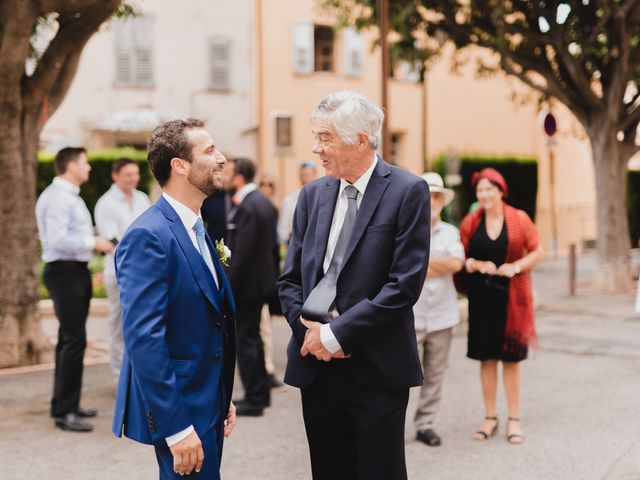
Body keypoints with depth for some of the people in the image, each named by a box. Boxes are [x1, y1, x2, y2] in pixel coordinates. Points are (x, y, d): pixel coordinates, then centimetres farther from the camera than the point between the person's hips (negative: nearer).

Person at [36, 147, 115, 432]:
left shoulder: (70, 196, 17)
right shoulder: (57, 197, -16)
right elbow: (57, 240, -25)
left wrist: (94, 243, 8)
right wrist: (92, 242, -17)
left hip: (76, 272, 11)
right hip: (64, 272, -11)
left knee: (69, 339, 15)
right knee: (74, 339, -12)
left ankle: (64, 404, 25)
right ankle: (65, 411, -8)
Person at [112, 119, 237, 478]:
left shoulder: (197, 230, 11)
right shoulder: (149, 237, -18)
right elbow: (142, 339, -24)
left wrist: (223, 398, 17)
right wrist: (176, 428, -24)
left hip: (207, 404, 9)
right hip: (180, 408, -9)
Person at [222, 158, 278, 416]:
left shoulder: (247, 207, -20)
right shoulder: (263, 202, 10)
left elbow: (241, 252, -24)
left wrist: (227, 288, -19)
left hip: (247, 282, -10)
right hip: (261, 279, 10)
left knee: (245, 340, -1)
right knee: (252, 337, 20)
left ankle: (254, 400, 6)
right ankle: (260, 393, 30)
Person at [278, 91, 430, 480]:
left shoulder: (407, 191, -7)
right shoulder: (313, 194, 9)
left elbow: (405, 284, -14)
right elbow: (290, 279, 11)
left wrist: (336, 334, -14)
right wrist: (308, 328, -7)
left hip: (376, 368, -5)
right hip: (316, 364, 5)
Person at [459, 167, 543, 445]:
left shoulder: (519, 219, -1)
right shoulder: (470, 223, 3)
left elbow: (537, 252, 2)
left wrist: (516, 267, -14)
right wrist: (477, 265, -13)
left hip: (512, 296, -2)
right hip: (482, 296, 2)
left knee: (510, 357, 2)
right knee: (486, 357, 6)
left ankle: (514, 420, 12)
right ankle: (490, 418, 16)